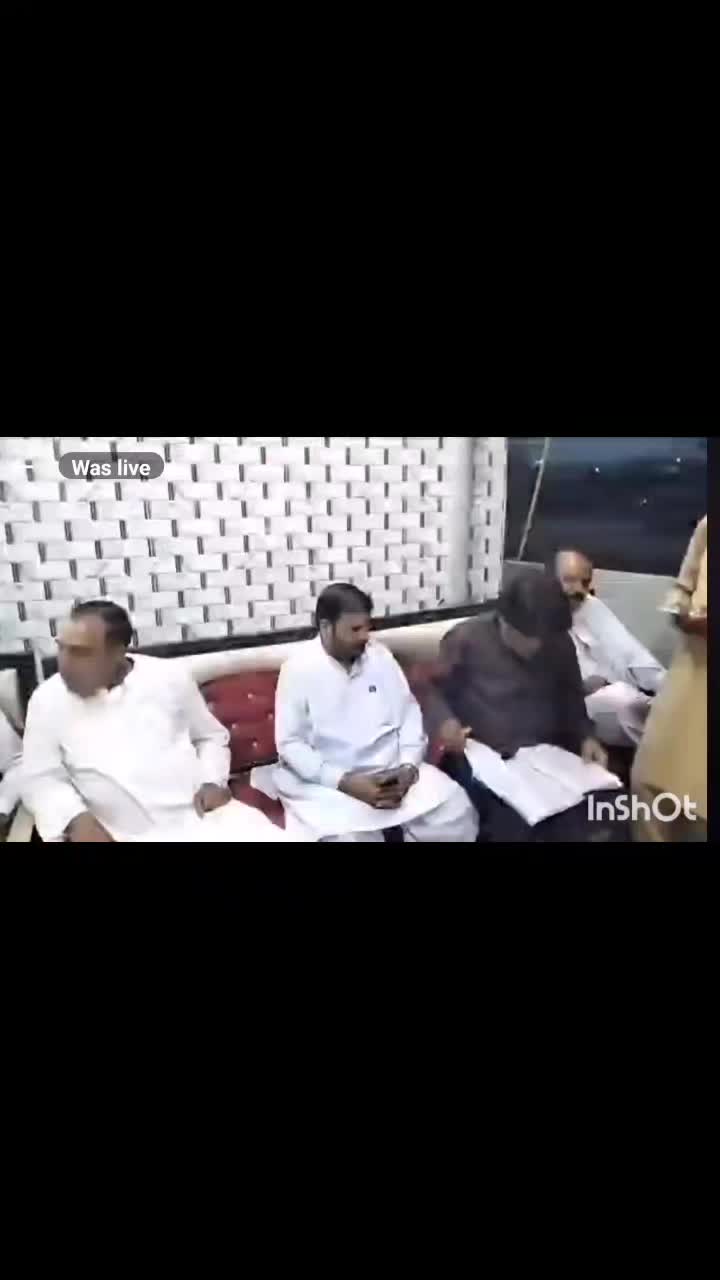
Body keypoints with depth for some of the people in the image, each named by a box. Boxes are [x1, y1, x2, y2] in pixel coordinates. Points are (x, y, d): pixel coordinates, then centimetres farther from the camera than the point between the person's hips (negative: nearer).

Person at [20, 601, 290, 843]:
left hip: (204, 814, 0)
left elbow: (211, 737, 15)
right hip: (125, 835, 0)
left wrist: (212, 782, -2)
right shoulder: (48, 700, 3)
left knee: (271, 838, -19)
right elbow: (40, 778, 7)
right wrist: (75, 818, -11)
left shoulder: (170, 677, 4)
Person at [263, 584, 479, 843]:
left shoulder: (380, 656, 5)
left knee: (456, 812, -14)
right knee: (350, 836, -30)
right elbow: (290, 743, -9)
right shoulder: (299, 669, -7)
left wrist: (408, 767, -8)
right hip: (331, 781, -4)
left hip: (393, 770, 4)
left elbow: (409, 713, 8)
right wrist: (344, 782, -19)